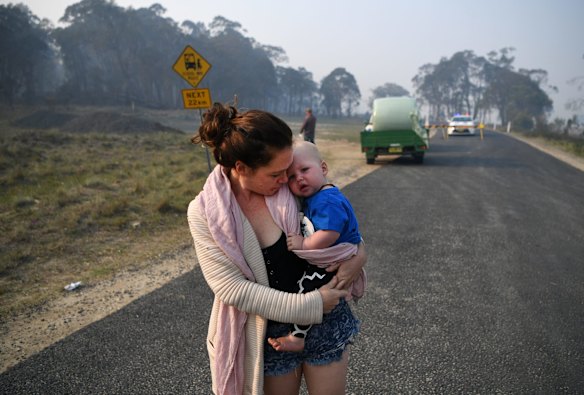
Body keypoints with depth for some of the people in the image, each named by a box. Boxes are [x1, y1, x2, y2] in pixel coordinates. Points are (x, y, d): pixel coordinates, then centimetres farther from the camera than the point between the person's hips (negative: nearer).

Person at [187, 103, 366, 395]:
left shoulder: (292, 185, -12)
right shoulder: (204, 212, -16)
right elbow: (231, 288, -19)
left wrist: (358, 253, -13)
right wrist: (307, 305, -23)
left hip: (327, 319, 2)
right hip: (270, 332, -1)